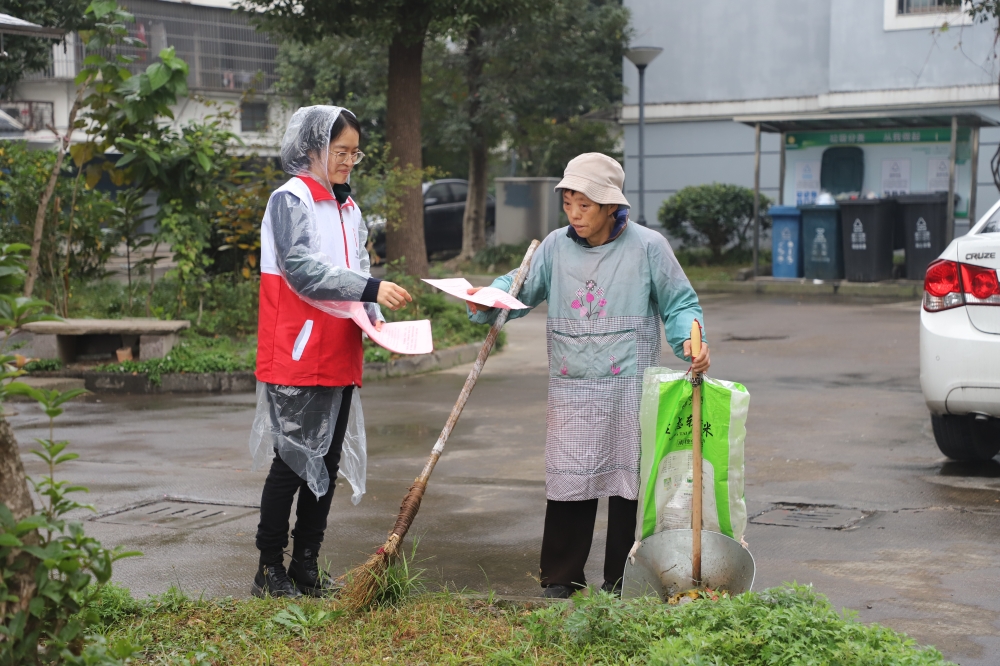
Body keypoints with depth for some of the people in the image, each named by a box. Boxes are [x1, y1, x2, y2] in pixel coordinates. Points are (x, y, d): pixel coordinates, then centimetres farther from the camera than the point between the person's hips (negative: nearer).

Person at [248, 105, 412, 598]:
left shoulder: (349, 209, 17)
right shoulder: (291, 200, -8)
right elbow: (303, 269, -19)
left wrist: (375, 319, 2)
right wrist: (371, 289, -26)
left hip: (340, 358, 8)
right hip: (297, 357, -8)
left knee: (327, 463, 10)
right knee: (295, 461, -5)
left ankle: (306, 567, 18)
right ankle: (270, 570, 5)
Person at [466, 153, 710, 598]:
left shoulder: (647, 247, -2)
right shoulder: (556, 246, 7)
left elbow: (678, 303, 3)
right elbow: (521, 287, 9)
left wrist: (691, 339, -16)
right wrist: (486, 301, -12)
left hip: (629, 389, -2)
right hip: (570, 389, 3)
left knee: (627, 478, 3)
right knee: (567, 480, 2)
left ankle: (622, 582, 14)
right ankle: (560, 578, 13)